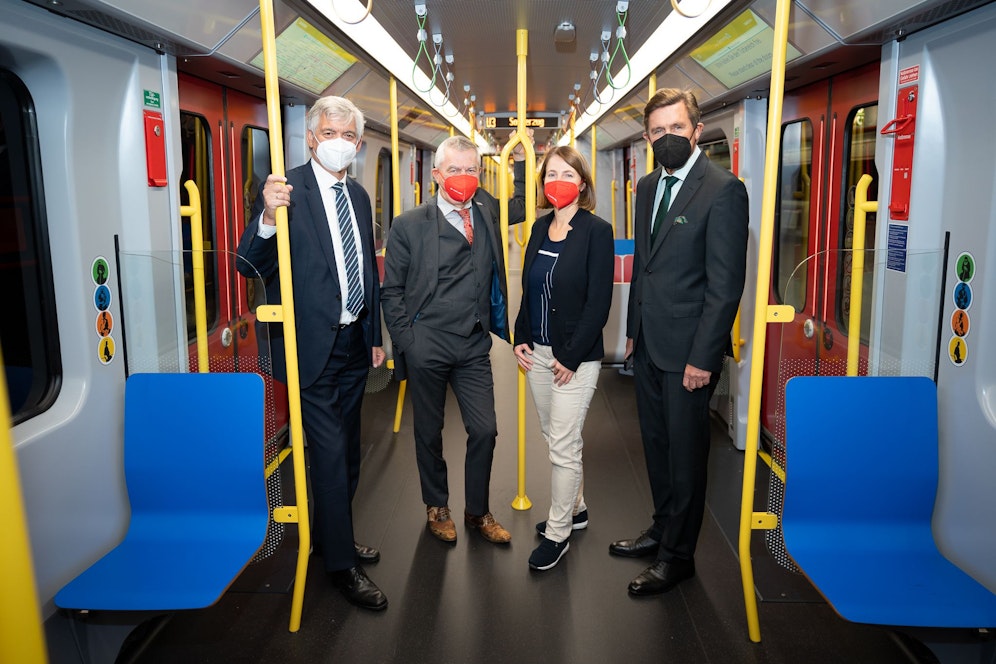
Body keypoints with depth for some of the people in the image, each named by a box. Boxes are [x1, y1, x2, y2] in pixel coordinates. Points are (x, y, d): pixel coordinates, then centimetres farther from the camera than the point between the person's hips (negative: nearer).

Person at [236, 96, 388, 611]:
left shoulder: (358, 196, 10)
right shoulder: (287, 189, -11)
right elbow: (251, 266, -18)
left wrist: (375, 334, 17)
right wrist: (268, 216, -37)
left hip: (353, 342, 7)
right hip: (313, 346, -7)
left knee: (347, 448, 18)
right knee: (329, 452, -1)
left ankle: (332, 534, 39)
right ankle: (341, 563, 15)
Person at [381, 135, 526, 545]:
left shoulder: (487, 211, 7)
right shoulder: (409, 225, -4)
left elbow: (522, 207, 26)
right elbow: (392, 291, -1)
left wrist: (522, 159, 12)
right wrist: (406, 342, -6)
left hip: (474, 346, 3)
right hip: (426, 346, -3)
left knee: (484, 430, 4)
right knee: (429, 432, 12)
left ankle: (477, 512, 25)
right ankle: (436, 507, 33)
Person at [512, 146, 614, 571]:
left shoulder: (597, 231, -10)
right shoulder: (541, 227, 9)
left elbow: (599, 302, -14)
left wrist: (571, 357, -16)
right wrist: (520, 339, 4)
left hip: (574, 357, -6)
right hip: (537, 353, 7)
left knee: (563, 445, -1)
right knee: (557, 438, 17)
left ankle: (558, 533, 15)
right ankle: (575, 508, 36)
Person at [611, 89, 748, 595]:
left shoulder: (723, 190, -14)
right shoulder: (648, 186, 11)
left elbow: (726, 283, -17)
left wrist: (703, 357, -18)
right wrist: (632, 328, 15)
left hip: (688, 347, -7)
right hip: (648, 343, 8)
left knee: (685, 451, 6)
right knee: (657, 444, 18)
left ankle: (677, 555, 22)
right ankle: (662, 529, 37)